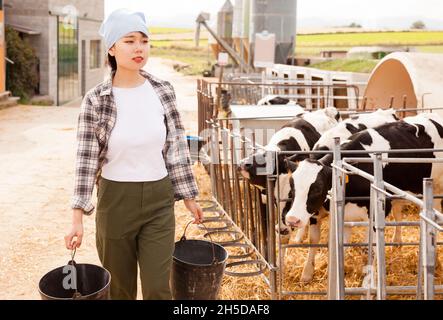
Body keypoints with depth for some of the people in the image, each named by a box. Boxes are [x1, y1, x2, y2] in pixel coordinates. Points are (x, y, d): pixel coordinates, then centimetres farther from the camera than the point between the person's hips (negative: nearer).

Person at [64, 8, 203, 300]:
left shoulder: (163, 91, -3)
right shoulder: (95, 100, -9)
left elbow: (177, 148, 4)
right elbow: (86, 160, -8)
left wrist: (189, 197, 7)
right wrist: (78, 218, -11)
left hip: (159, 200, 2)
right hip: (115, 200, -1)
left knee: (158, 289, 2)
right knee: (120, 288, 13)